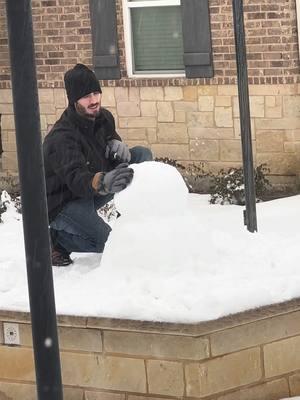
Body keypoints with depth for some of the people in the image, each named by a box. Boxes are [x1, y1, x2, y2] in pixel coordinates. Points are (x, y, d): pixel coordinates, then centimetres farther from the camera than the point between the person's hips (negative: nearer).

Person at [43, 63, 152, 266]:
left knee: (143, 154, -5)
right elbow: (77, 180, -43)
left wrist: (117, 144, -13)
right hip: (64, 203, -8)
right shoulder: (62, 137, -30)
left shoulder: (104, 117, -5)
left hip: (91, 194, 8)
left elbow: (111, 140, 16)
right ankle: (56, 237, -5)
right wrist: (104, 182, -67)